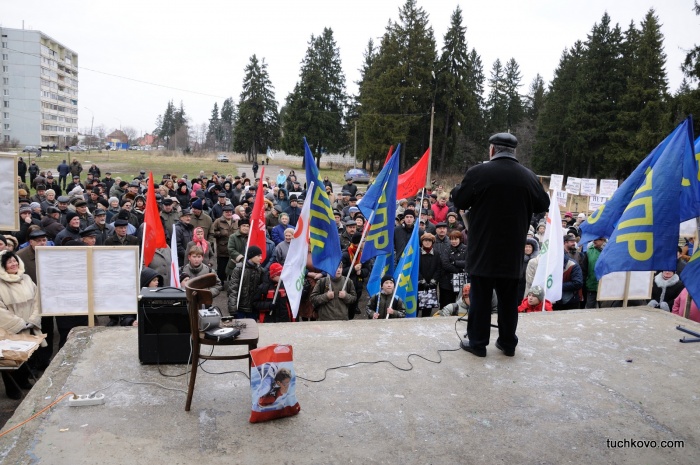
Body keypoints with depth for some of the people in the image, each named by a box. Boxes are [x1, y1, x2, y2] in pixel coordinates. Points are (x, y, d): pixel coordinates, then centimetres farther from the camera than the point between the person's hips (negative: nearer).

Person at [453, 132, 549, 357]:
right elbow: (543, 205, 12)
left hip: (483, 249, -3)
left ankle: (478, 343, 14)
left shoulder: (478, 172, -13)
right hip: (512, 251, 3)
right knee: (509, 299, 14)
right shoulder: (529, 176, -1)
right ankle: (508, 343, 24)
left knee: (480, 297, 6)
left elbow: (459, 203, -3)